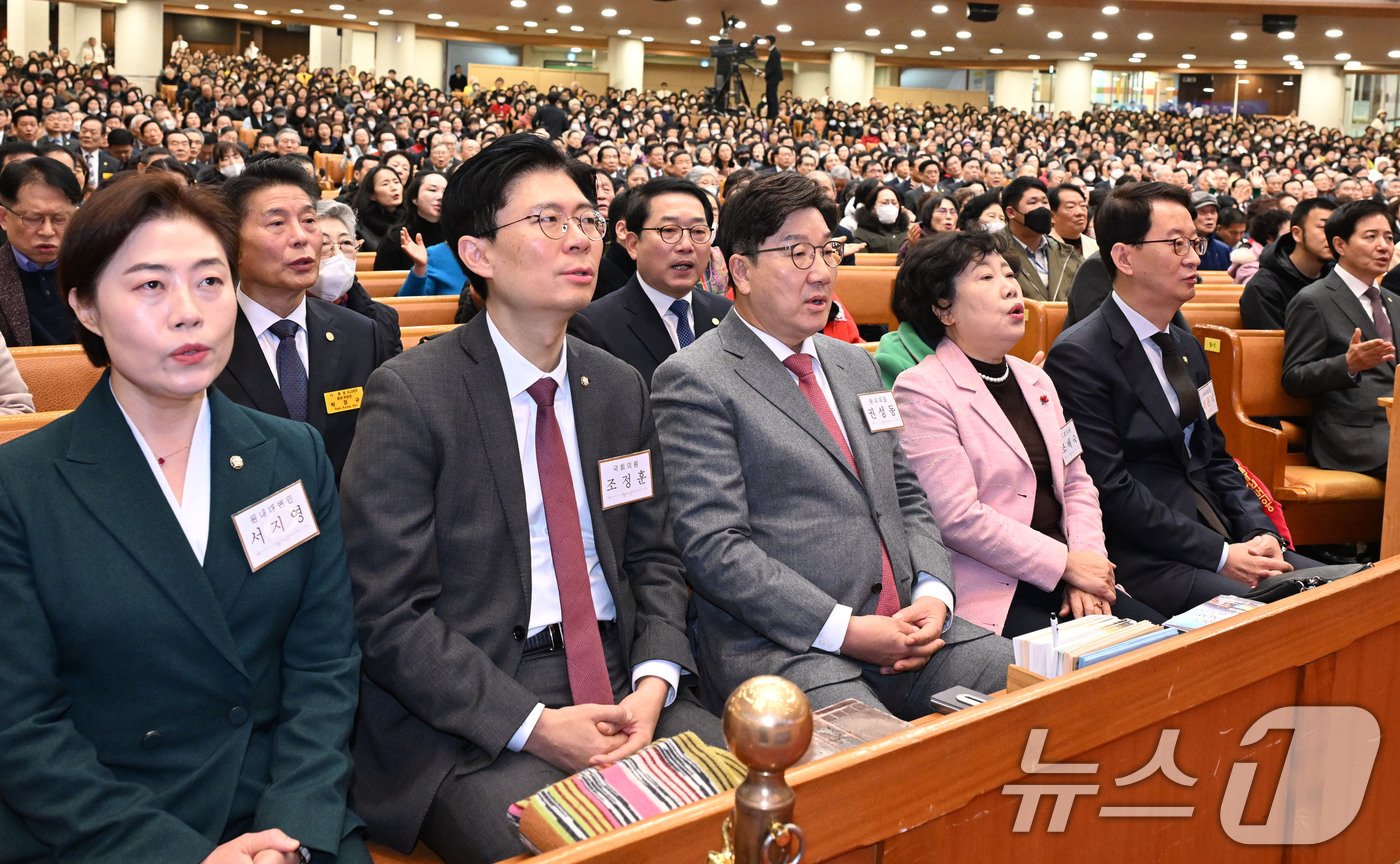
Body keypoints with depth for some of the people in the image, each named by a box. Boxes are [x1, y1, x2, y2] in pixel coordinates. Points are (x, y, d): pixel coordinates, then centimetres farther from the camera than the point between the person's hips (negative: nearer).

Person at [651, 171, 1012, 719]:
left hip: (903, 628, 8)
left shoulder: (855, 364, 20)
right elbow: (712, 547, -13)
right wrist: (845, 630, -17)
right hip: (779, 649, -7)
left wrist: (933, 593, 1)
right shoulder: (694, 380, -5)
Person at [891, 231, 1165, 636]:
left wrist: (1087, 562, -2)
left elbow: (1075, 481, 16)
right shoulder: (921, 391, -10)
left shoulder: (1036, 380, 16)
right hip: (990, 594, -7)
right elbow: (958, 518, -17)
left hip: (1061, 577, 8)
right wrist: (1066, 563, -12)